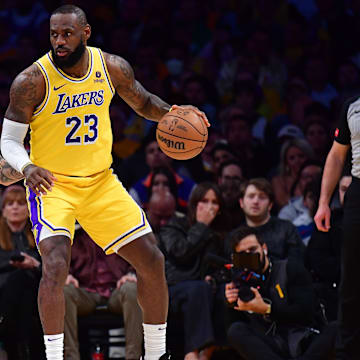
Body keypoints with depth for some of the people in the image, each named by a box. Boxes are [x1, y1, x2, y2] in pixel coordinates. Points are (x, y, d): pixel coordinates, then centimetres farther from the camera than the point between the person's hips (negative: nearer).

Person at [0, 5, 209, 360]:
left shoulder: (112, 67, -5)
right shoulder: (33, 80, -17)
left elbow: (143, 102, 14)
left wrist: (171, 112, -8)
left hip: (100, 181, 5)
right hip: (51, 184, -5)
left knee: (152, 261, 3)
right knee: (56, 265, -27)